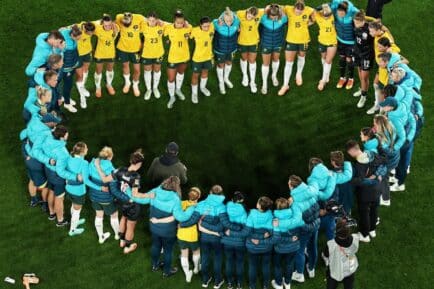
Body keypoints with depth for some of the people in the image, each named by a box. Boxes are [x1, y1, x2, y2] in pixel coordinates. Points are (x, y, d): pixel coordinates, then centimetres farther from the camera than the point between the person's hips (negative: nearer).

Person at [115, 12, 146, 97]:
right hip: (122, 48, 1)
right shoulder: (119, 18, -24)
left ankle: (135, 85, 39)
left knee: (137, 69, 8)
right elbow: (115, 24, -1)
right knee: (125, 65, 23)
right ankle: (127, 82, 52)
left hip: (135, 48, -1)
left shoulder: (140, 18, -27)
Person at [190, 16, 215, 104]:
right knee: (195, 75, 14)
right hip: (197, 57, -4)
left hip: (208, 56, 4)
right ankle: (194, 93, 36)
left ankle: (203, 87, 53)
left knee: (205, 72, 27)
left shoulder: (212, 27, -21)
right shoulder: (195, 31, -29)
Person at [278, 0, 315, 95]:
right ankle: (285, 85, 15)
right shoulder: (288, 9, -23)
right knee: (288, 62, 3)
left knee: (301, 57, 26)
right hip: (291, 40, -1)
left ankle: (299, 74, 53)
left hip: (303, 40, 1)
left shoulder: (309, 10, -20)